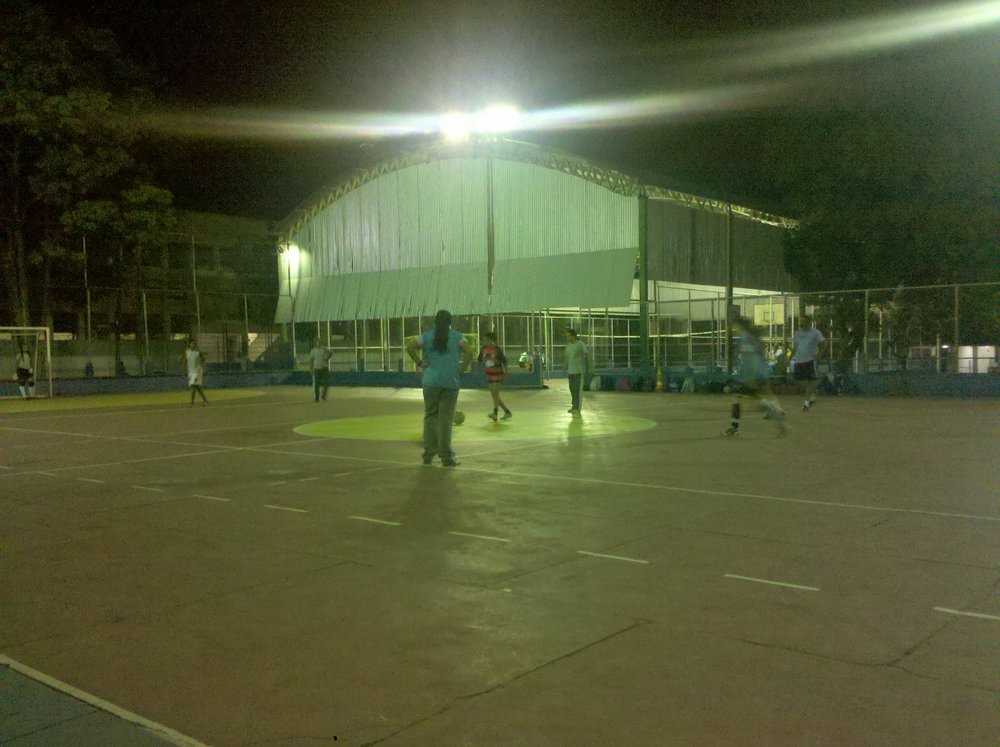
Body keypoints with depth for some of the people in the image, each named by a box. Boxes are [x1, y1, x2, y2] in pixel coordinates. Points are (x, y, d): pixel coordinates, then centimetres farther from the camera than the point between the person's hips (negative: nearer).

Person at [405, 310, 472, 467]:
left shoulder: (427, 336, 8)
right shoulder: (457, 336, 4)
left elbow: (410, 346, -6)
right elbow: (469, 352, -10)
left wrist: (420, 363, 1)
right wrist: (461, 369, 0)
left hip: (431, 382, 2)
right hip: (451, 383, -1)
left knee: (430, 416, 13)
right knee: (446, 419, 1)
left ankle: (429, 454, 13)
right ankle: (446, 457, 2)